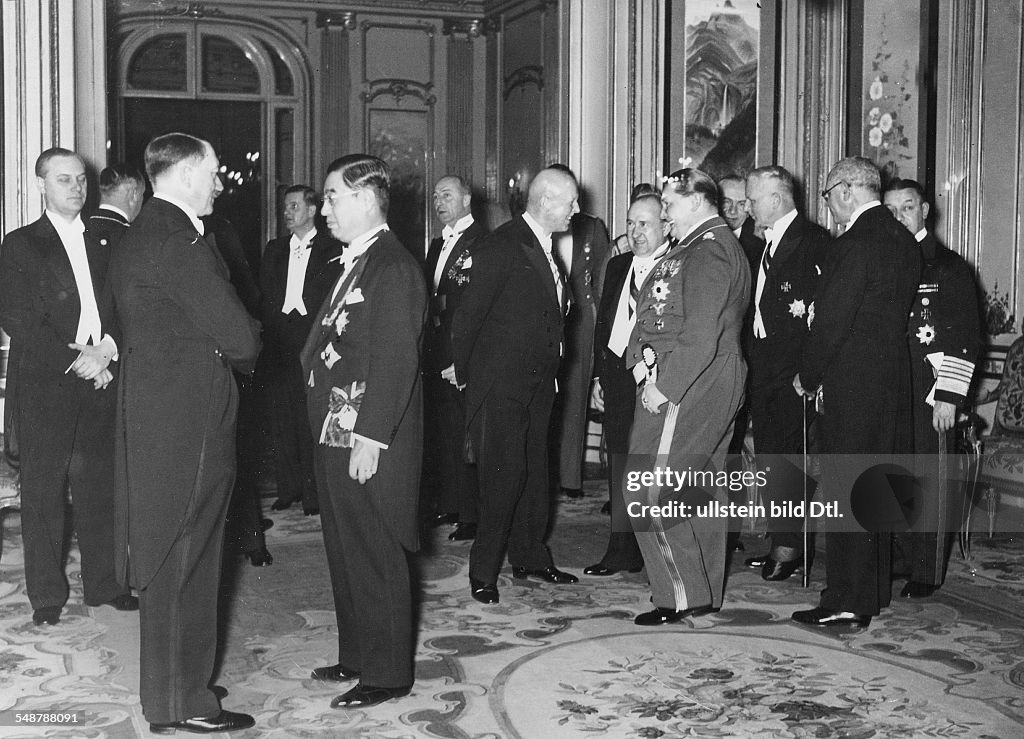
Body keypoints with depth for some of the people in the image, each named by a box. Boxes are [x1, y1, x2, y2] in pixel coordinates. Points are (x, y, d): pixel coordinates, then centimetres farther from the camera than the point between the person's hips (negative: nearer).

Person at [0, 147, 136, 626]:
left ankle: (103, 583, 17)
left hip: (98, 380, 4)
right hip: (45, 386, -4)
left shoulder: (102, 244, 15)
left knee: (100, 487, 7)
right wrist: (75, 360, -13)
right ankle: (46, 595, 11)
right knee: (43, 492, 2)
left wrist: (106, 348, -8)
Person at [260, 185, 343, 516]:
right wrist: (266, 335, 3)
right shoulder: (274, 249, 16)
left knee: (311, 423, -5)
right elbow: (263, 297, 14)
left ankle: (313, 493, 1)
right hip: (278, 346, 5)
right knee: (281, 422, 8)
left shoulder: (333, 251, 1)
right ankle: (287, 489, 16)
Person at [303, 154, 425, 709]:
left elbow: (395, 360, -21)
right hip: (336, 435, 9)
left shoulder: (393, 267, -15)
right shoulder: (354, 263, 15)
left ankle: (387, 674, 11)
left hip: (368, 441, -9)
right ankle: (356, 655, 30)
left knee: (376, 558, 0)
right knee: (345, 553, 17)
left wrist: (370, 437, -23)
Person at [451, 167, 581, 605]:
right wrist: (461, 370, -4)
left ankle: (529, 557, 27)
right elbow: (469, 314, -12)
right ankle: (483, 570, 3)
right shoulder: (501, 246, -15)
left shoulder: (546, 247, 12)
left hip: (537, 382, 8)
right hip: (499, 383, -8)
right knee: (505, 473, -8)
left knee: (534, 471, 15)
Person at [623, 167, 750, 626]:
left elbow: (700, 335, -23)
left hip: (688, 384, -11)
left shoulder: (707, 252, -16)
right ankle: (706, 593, 25)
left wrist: (664, 386, -20)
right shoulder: (709, 245, 17)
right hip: (713, 384, 11)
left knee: (650, 493, -7)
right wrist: (643, 356, 0)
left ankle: (681, 597, 0)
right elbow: (653, 317, 14)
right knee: (700, 490, 15)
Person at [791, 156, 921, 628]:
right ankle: (872, 594, 25)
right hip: (893, 382, 9)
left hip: (852, 385, -9)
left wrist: (808, 377, -4)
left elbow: (832, 320, -18)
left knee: (845, 493, -3)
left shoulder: (855, 243, -17)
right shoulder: (903, 240, 11)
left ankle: (846, 603, 1)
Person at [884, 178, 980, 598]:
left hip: (929, 395, -4)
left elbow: (965, 338, -4)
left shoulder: (949, 267, 1)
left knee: (930, 481, -2)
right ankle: (894, 561, 17)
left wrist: (949, 396, -11)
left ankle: (927, 573, 6)